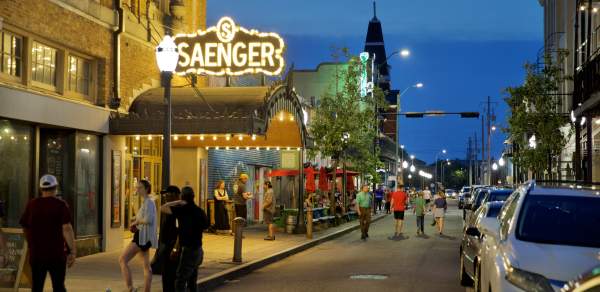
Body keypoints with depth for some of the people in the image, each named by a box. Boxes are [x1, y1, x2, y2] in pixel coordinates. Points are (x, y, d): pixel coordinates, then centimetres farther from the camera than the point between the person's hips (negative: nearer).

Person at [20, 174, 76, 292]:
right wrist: (72, 251, -13)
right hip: (56, 254, -2)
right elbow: (67, 228, -14)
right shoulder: (61, 205, -6)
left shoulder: (31, 205, 5)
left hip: (36, 254, 3)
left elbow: (25, 227, 12)